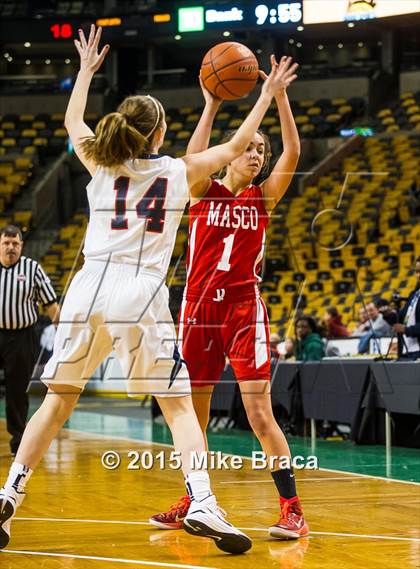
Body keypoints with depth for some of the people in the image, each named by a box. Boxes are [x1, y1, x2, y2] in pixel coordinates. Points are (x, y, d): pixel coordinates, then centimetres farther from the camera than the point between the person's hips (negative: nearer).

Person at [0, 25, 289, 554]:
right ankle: (202, 504, -15)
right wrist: (267, 94, 32)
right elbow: (236, 146, 21)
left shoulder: (99, 163, 12)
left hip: (88, 287, 3)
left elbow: (71, 122, 34)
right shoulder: (178, 172, 7)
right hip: (142, 293, -3)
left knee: (58, 401, 12)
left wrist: (86, 69, 46)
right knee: (178, 405, 2)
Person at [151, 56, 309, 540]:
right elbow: (193, 158, -16)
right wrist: (211, 105, -20)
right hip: (199, 308, 2)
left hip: (244, 308, -2)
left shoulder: (264, 197, 7)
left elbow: (292, 153, -7)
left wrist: (279, 96, -13)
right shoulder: (202, 191, 5)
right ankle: (193, 501, 25)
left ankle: (292, 509, -9)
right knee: (192, 413, 9)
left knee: (260, 413, -11)